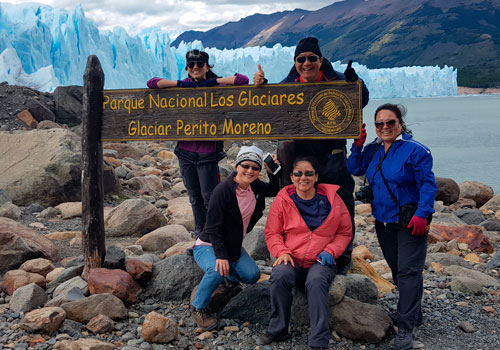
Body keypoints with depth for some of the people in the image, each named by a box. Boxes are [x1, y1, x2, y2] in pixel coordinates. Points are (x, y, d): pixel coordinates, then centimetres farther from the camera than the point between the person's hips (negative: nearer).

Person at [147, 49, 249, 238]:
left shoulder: (216, 87, 0)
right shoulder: (182, 87, 6)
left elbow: (243, 80, -12)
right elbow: (152, 83, -1)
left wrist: (213, 81, -13)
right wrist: (179, 84, -11)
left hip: (208, 151, -3)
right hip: (186, 150, 3)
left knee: (209, 197, -3)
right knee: (195, 198, 12)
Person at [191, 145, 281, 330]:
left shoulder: (256, 187, -3)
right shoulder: (223, 190, -24)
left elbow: (274, 190, 20)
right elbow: (214, 227, -24)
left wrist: (273, 173, 0)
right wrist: (221, 255, -33)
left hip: (233, 245, 7)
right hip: (208, 245, -6)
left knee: (252, 275, -14)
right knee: (218, 270, -36)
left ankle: (227, 274, 20)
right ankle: (199, 308, -10)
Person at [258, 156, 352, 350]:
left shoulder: (331, 198, 2)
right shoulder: (283, 199, 1)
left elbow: (345, 232, 10)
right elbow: (272, 233, 8)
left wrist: (330, 251, -7)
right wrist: (282, 252, -11)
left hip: (321, 262, 0)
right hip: (291, 261, 1)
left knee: (316, 282, -33)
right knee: (280, 276, -32)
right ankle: (277, 329, -10)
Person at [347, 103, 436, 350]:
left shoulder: (414, 149, -13)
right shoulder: (373, 149, 8)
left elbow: (428, 183, -15)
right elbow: (354, 169, 8)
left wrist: (422, 214, -22)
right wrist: (358, 144, -2)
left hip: (410, 222, -7)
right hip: (383, 221, 7)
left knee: (408, 272, -8)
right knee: (397, 271, 17)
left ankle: (405, 328, -2)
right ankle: (414, 315, 35)